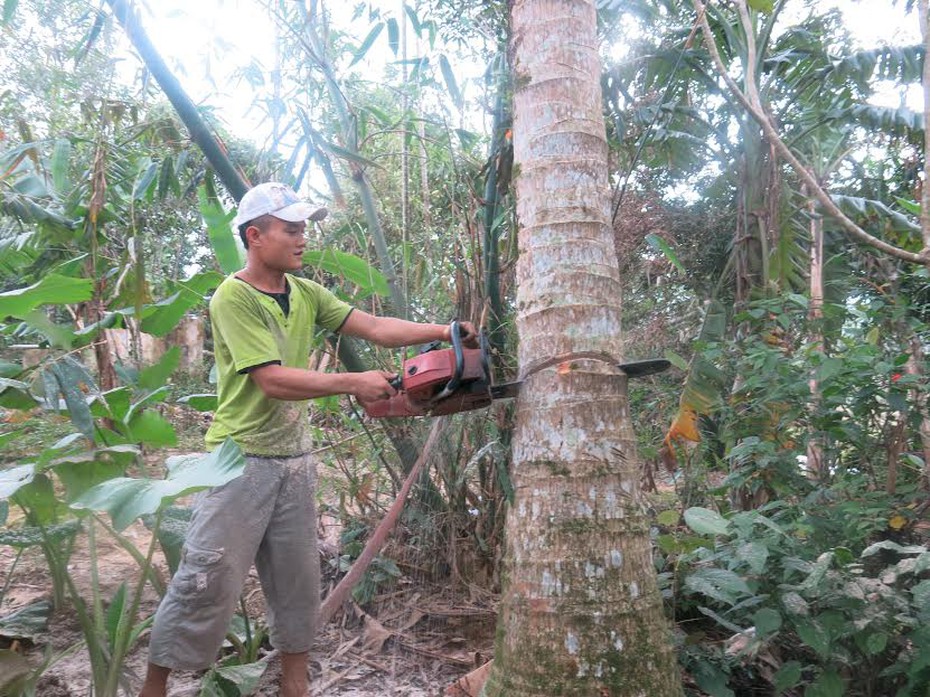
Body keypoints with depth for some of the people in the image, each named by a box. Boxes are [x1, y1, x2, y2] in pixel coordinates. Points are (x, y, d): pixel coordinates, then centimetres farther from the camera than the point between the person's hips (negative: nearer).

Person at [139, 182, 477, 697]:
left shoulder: (305, 293, 5)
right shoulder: (233, 298, -16)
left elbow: (375, 328, -2)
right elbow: (273, 380, -24)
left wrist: (444, 332, -12)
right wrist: (354, 383, -24)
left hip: (294, 461, 7)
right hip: (242, 461, -7)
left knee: (297, 579, 15)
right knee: (207, 582, 0)